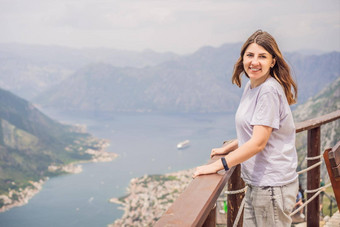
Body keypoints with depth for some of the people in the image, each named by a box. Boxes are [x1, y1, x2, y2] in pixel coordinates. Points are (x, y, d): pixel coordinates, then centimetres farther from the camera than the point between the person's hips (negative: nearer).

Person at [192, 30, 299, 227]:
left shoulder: (269, 91, -19)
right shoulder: (251, 87, 11)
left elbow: (258, 142, -22)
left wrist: (217, 165, -19)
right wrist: (227, 149, 19)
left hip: (273, 186, -9)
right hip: (257, 184, 9)